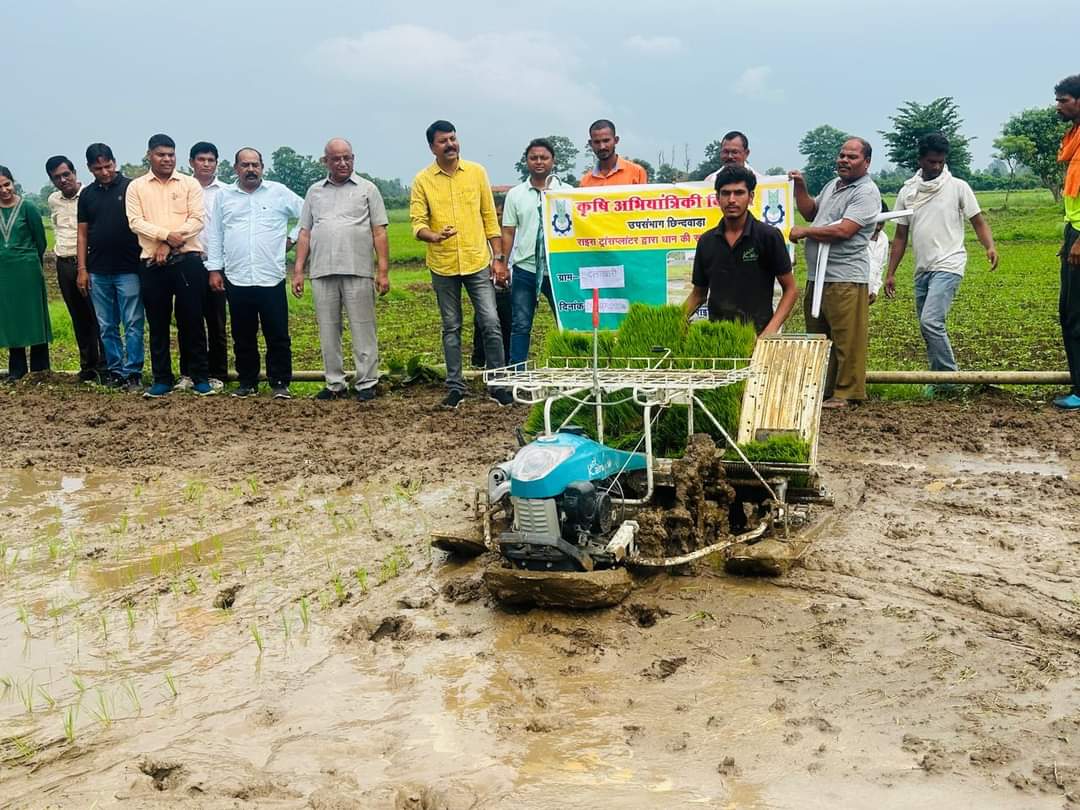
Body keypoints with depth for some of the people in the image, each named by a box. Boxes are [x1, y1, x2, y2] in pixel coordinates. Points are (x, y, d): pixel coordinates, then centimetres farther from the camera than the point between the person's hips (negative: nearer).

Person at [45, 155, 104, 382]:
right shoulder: (53, 201, 11)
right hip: (65, 264, 6)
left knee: (98, 316, -6)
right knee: (79, 318, 10)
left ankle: (105, 366, -2)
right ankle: (88, 365, 17)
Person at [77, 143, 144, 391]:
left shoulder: (130, 188, -2)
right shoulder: (87, 195, 10)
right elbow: (83, 233, 12)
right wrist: (82, 269, 6)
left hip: (128, 270, -4)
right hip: (98, 272, 4)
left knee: (133, 325, -3)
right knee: (106, 327, 8)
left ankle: (132, 373, 1)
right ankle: (114, 371, 16)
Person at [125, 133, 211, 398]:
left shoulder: (190, 184, 6)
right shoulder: (136, 187, 9)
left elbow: (197, 220, -3)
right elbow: (135, 222, -2)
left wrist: (170, 243, -11)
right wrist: (167, 234, -15)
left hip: (187, 260, -1)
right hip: (153, 264, 2)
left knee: (192, 321, 0)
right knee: (158, 324, 6)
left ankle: (200, 377, 8)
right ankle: (162, 379, 14)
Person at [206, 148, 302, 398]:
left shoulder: (279, 192, 4)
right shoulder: (223, 196, 10)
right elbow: (214, 235, 11)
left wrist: (292, 238, 4)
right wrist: (214, 269, 5)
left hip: (271, 279, -2)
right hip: (236, 280, 2)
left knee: (278, 336, -1)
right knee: (243, 337, 9)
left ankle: (280, 383, 7)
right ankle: (247, 382, 20)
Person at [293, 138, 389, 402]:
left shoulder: (367, 189, 6)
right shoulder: (315, 192, 15)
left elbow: (379, 232, 2)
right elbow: (305, 233, 14)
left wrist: (383, 271, -6)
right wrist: (298, 270, 6)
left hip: (358, 272, -3)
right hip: (322, 273, 3)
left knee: (363, 330, -1)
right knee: (328, 331, 7)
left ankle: (366, 383, 5)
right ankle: (335, 383, 15)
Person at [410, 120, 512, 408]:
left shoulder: (476, 172, 4)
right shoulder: (422, 180, 0)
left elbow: (489, 218, 6)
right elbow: (417, 222, -4)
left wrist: (498, 258, 2)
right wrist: (433, 236, -26)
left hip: (478, 262, 0)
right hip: (443, 265, 0)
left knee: (491, 323, -3)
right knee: (451, 328, 9)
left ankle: (498, 385, 7)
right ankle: (455, 387, 18)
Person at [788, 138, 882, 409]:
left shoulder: (866, 192, -10)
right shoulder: (833, 185, 19)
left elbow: (844, 230, -20)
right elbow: (811, 212, 30)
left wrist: (805, 232, -10)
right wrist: (800, 188, 14)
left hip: (845, 278, -9)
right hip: (816, 276, 9)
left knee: (846, 340, -5)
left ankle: (846, 394, 1)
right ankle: (821, 391, 24)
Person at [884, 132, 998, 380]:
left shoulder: (958, 187, 0)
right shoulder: (907, 191, 11)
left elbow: (978, 222, 1)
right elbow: (900, 236, 14)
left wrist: (990, 246, -19)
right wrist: (890, 273, 11)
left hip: (947, 266, -5)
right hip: (922, 269, 5)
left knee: (931, 322, -20)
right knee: (927, 327, 9)